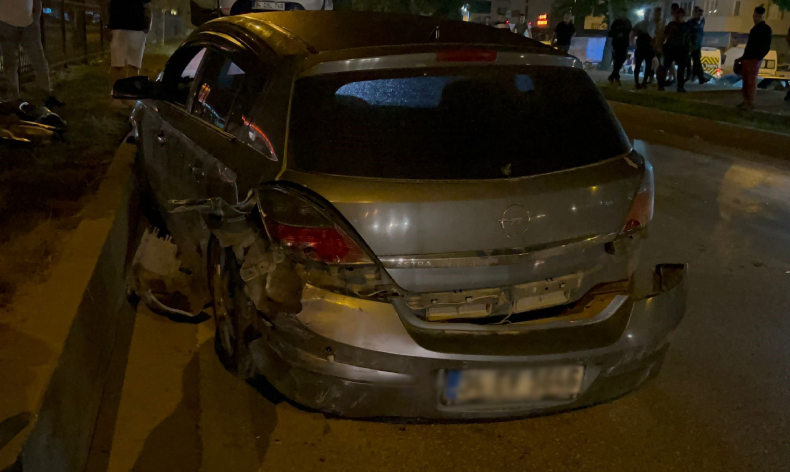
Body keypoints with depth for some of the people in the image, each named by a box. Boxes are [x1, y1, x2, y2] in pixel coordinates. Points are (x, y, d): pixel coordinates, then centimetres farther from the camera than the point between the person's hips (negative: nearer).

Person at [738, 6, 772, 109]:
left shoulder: (766, 29, -9)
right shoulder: (755, 28, 16)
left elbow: (766, 47, -13)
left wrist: (757, 59, -18)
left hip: (754, 60, -8)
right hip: (747, 58, 8)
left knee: (751, 81, -4)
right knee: (745, 81, 11)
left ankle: (750, 103, 1)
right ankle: (746, 101, 19)